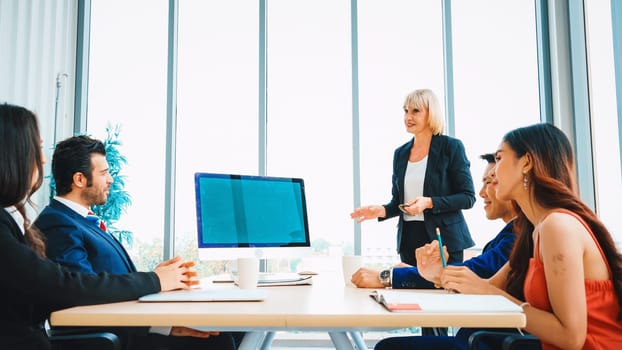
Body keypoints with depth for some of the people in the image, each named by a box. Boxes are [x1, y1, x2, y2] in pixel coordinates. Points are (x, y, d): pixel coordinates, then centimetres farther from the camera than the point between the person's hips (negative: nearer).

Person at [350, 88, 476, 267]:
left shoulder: (451, 147, -3)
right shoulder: (400, 153, 11)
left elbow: (468, 197, -6)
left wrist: (429, 202, -19)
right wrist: (382, 210, -5)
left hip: (443, 239, -4)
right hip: (409, 239, 4)